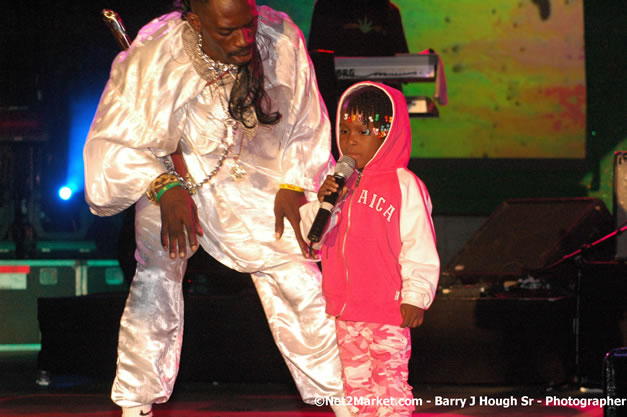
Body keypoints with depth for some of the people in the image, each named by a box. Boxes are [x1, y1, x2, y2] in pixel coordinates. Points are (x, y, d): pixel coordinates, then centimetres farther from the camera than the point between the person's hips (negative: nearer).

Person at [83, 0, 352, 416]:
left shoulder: (282, 40, -20)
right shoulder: (154, 60, -31)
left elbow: (305, 124, -2)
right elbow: (113, 143, -24)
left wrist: (293, 185, -8)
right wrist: (165, 190, -37)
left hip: (252, 179, 3)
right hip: (172, 172, -2)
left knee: (298, 278, -1)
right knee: (156, 275, -20)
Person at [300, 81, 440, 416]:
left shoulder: (404, 186, -10)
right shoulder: (340, 184, 10)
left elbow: (420, 246, -11)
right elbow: (314, 238, 10)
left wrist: (416, 297, -13)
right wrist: (321, 203, -8)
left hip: (389, 310, -7)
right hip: (346, 309, 7)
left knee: (390, 380, -3)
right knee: (355, 381, 14)